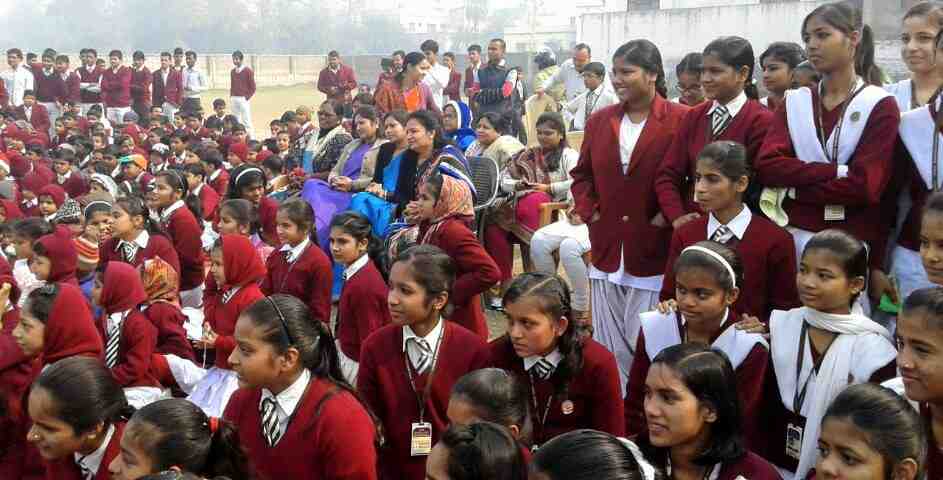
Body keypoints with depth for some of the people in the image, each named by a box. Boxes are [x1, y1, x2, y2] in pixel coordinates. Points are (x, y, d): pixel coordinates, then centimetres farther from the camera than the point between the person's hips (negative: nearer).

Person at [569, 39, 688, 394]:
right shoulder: (600, 121, 10)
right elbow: (581, 174, 19)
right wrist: (588, 211, 4)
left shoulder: (681, 120, -7)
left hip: (654, 254, -5)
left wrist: (669, 216, -12)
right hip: (606, 250, 5)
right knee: (608, 345, 12)